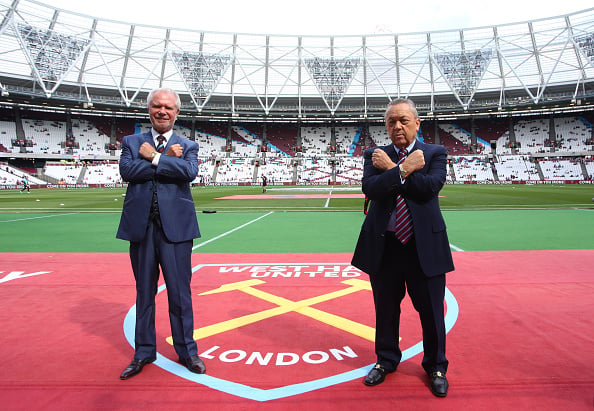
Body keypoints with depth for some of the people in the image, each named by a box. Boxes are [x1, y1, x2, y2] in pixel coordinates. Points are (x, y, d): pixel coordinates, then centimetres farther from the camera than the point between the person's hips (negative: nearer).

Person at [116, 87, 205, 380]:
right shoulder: (132, 142, 12)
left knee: (180, 292, 4)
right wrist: (166, 159, -9)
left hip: (175, 227, -2)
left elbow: (189, 171, -13)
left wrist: (153, 157, -9)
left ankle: (186, 351, 21)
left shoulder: (187, 146, 9)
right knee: (144, 292, 13)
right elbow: (127, 170, -8)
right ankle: (143, 353, 29)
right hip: (140, 227, 2)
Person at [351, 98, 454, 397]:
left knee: (431, 311, 12)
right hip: (384, 246, 2)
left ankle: (435, 367, 36)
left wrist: (392, 168, -13)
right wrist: (404, 169, -19)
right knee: (385, 310, 16)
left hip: (424, 245, -1)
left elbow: (430, 187, -16)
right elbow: (370, 188, -13)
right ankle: (386, 360, 40)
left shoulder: (435, 153, 2)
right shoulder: (375, 156, 5)